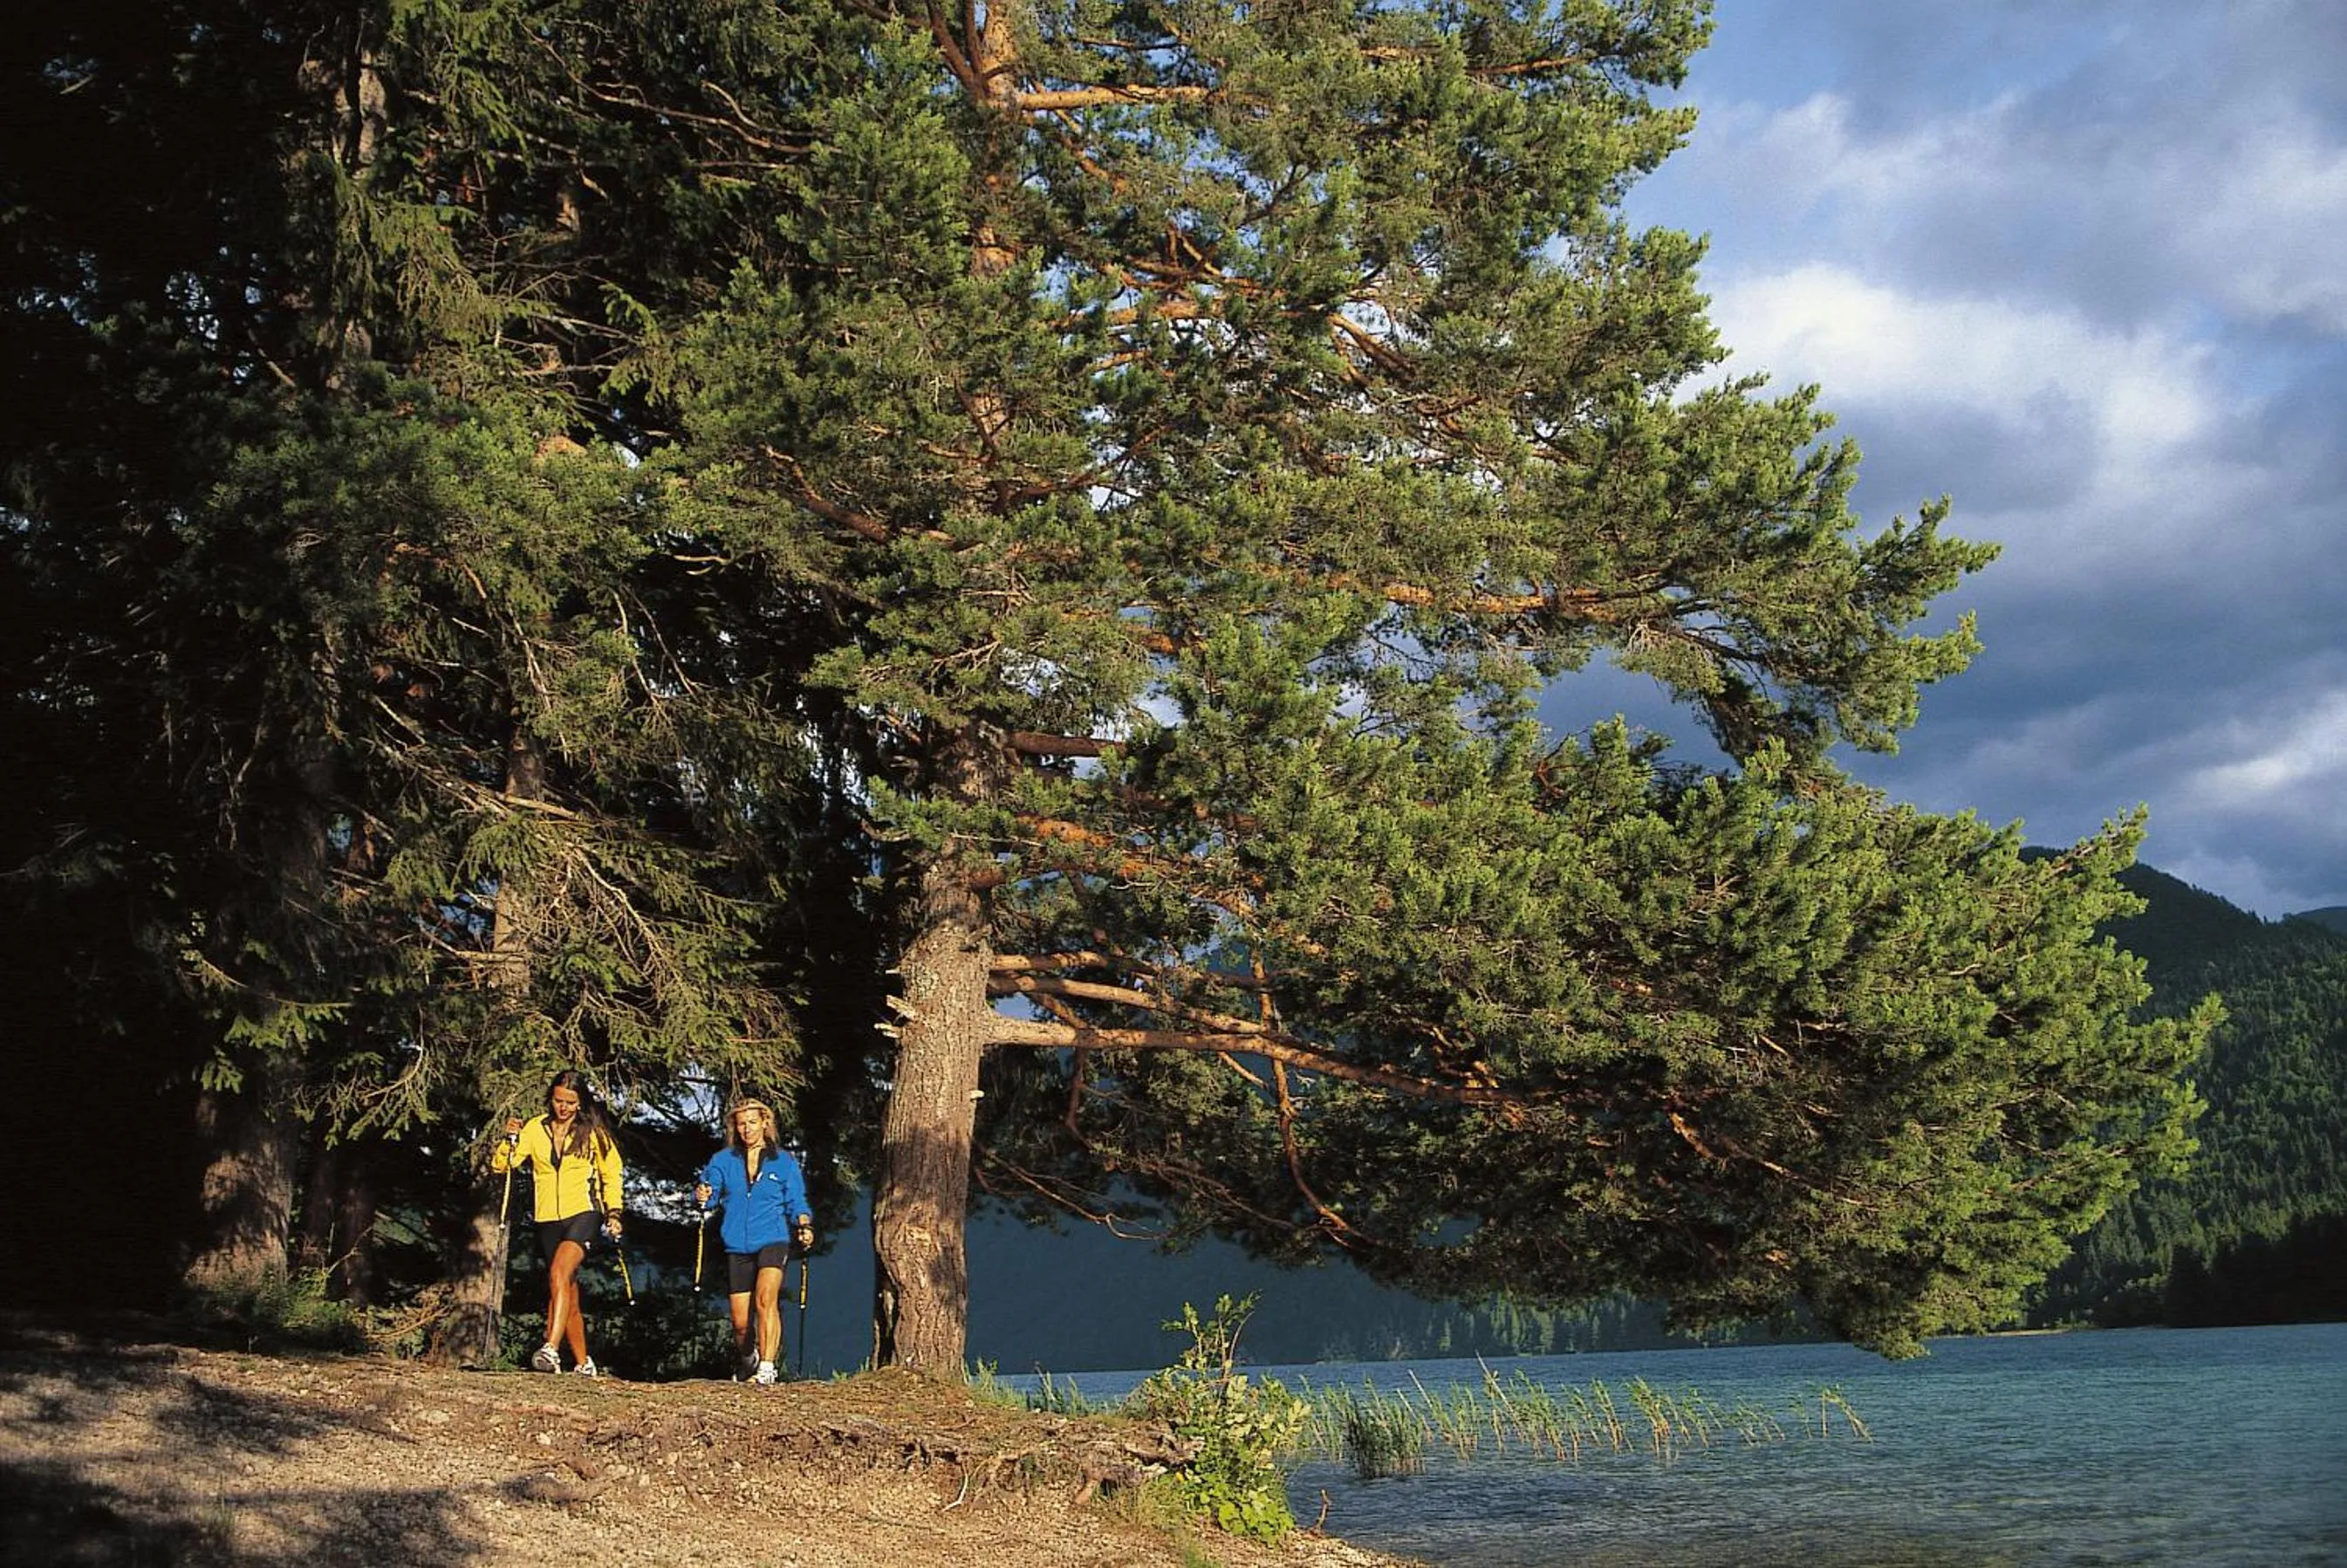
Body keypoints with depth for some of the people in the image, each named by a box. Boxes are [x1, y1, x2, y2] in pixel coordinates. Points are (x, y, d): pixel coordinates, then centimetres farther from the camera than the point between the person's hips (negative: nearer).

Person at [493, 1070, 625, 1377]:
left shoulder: (593, 1131, 0)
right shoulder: (535, 1128, 6)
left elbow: (611, 1174, 7)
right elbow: (500, 1165, 2)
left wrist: (614, 1213, -1)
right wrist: (510, 1139, -15)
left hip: (584, 1214, -4)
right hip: (549, 1219, 4)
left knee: (559, 1274, -27)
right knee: (567, 1294, 10)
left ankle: (551, 1350, -36)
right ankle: (583, 1364, 18)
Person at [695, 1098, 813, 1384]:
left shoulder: (784, 1162, 7)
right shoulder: (723, 1161, 10)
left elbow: (796, 1202, 9)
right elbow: (709, 1194, 2)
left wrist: (804, 1225, -9)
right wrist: (703, 1197, -21)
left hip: (773, 1241, -2)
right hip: (736, 1246, 2)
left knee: (766, 1298, -27)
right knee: (740, 1322, 3)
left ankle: (767, 1367, -29)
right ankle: (748, 1361, 31)